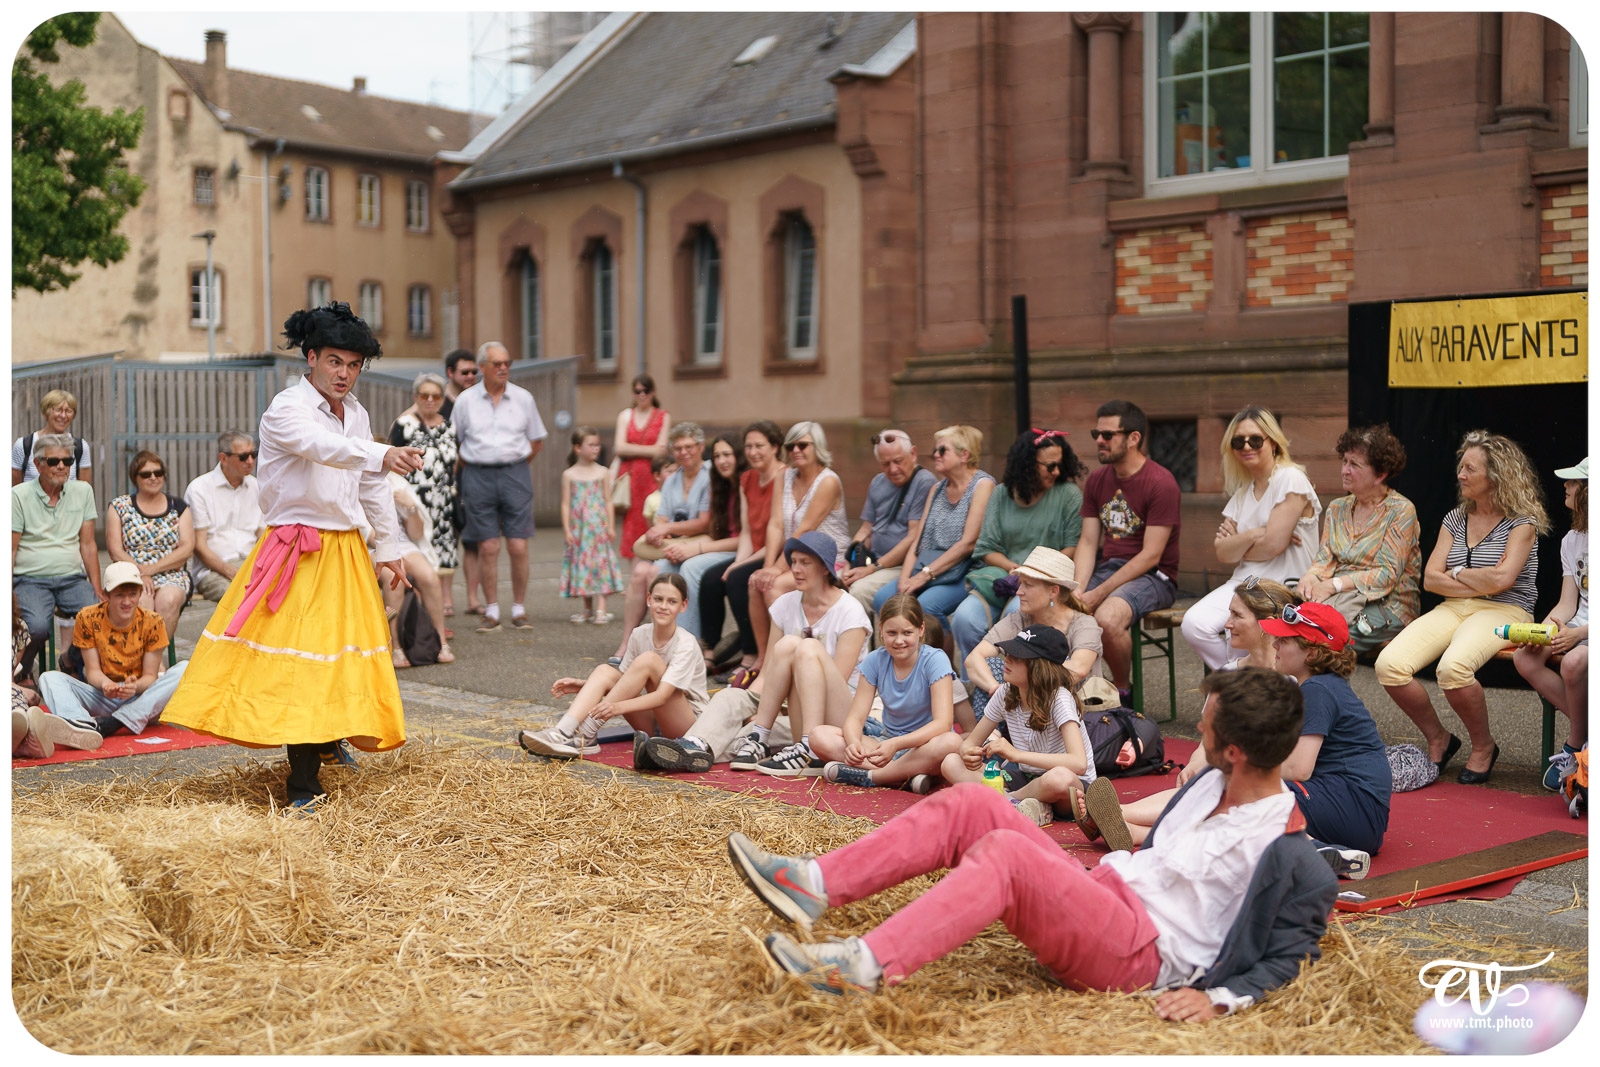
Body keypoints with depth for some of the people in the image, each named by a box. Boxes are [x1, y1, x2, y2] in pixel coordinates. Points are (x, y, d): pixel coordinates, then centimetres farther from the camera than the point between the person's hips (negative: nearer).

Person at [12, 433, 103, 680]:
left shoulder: (83, 491, 10)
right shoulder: (19, 495, 0)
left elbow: (88, 544, 10)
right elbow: (10, 549, -2)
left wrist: (97, 589, 2)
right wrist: (9, 595, -11)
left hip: (73, 578, 3)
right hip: (31, 579, -3)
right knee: (37, 626, -31)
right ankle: (22, 673, 1)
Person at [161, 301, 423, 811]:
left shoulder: (356, 413, 10)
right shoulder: (286, 410, -14)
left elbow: (373, 486, 19)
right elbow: (323, 447, -37)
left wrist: (388, 548, 19)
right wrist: (382, 455, -53)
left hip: (346, 552, 7)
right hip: (297, 552, -7)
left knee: (342, 647, 16)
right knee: (300, 658, -10)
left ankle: (331, 739, 43)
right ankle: (304, 785, -4)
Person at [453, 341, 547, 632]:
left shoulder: (523, 398, 6)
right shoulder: (465, 400, 4)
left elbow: (537, 440, 14)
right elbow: (454, 442, 10)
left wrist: (516, 466, 8)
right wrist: (471, 473, 6)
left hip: (515, 474, 0)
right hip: (478, 476, 0)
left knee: (518, 547, -4)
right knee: (488, 547, -1)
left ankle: (519, 609, 7)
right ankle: (492, 611, 7)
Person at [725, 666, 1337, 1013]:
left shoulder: (1286, 853, -13)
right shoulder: (1215, 783, 12)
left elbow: (1289, 955, -11)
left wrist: (1219, 997, -22)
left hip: (1144, 956, -9)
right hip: (1109, 891, 9)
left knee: (1004, 852, -32)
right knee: (970, 804, -7)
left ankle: (868, 967, -38)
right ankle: (815, 885, -13)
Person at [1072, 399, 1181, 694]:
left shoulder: (1161, 482, -12)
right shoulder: (1097, 481, 10)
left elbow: (1150, 555, -17)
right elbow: (1088, 542, 7)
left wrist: (1099, 594, -22)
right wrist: (1077, 590, -13)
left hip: (1152, 576, -6)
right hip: (1106, 568, 6)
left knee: (1107, 619, -35)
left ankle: (1122, 692, -8)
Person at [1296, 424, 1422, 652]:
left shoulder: (1401, 511, -4)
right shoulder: (1337, 508, 17)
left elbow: (1387, 575, -12)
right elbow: (1325, 559, 11)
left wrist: (1333, 585, -21)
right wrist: (1309, 578, -14)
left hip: (1388, 605, -5)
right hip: (1341, 597, 6)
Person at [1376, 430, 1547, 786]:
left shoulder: (1521, 522, -1)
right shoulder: (1455, 519, 16)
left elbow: (1501, 579, -14)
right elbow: (1431, 579, 7)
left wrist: (1457, 574, 1)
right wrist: (1481, 583, -5)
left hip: (1504, 612, -5)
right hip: (1453, 610, 5)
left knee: (1453, 667, -37)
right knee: (1389, 665, -22)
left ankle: (1483, 745, -8)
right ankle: (1438, 740, 2)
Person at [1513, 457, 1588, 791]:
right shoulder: (1572, 541, 12)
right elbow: (1567, 604, 8)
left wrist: (1578, 634, -24)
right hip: (1577, 627, 7)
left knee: (1573, 662, -36)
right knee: (1525, 658, -20)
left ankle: (1575, 746, -12)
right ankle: (1585, 731, -9)